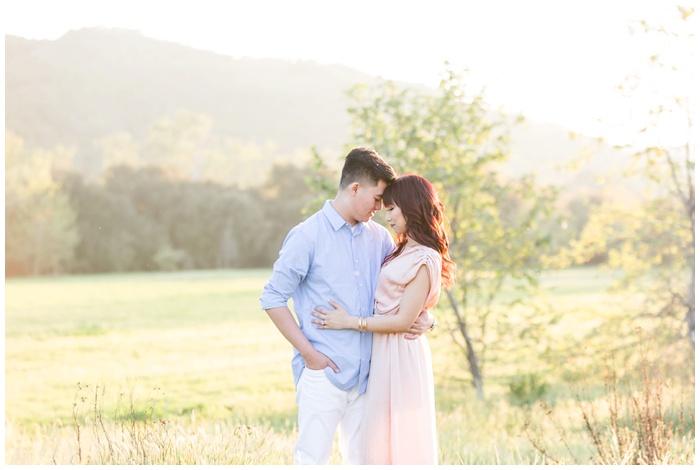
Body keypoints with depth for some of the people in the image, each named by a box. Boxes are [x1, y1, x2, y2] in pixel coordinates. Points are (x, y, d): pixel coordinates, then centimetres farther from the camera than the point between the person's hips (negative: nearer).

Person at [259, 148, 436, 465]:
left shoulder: (379, 238, 10)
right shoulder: (308, 236, -6)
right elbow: (273, 298, -5)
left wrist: (425, 318, -2)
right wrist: (308, 353, -10)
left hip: (367, 375, 5)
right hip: (323, 374, -5)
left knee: (363, 459, 11)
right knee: (313, 459, -4)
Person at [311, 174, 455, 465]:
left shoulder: (423, 261, -15)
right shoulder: (403, 252, 13)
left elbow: (403, 320, -18)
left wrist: (349, 322, -13)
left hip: (401, 355, -9)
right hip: (384, 354, 9)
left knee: (401, 442, -2)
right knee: (382, 441, 12)